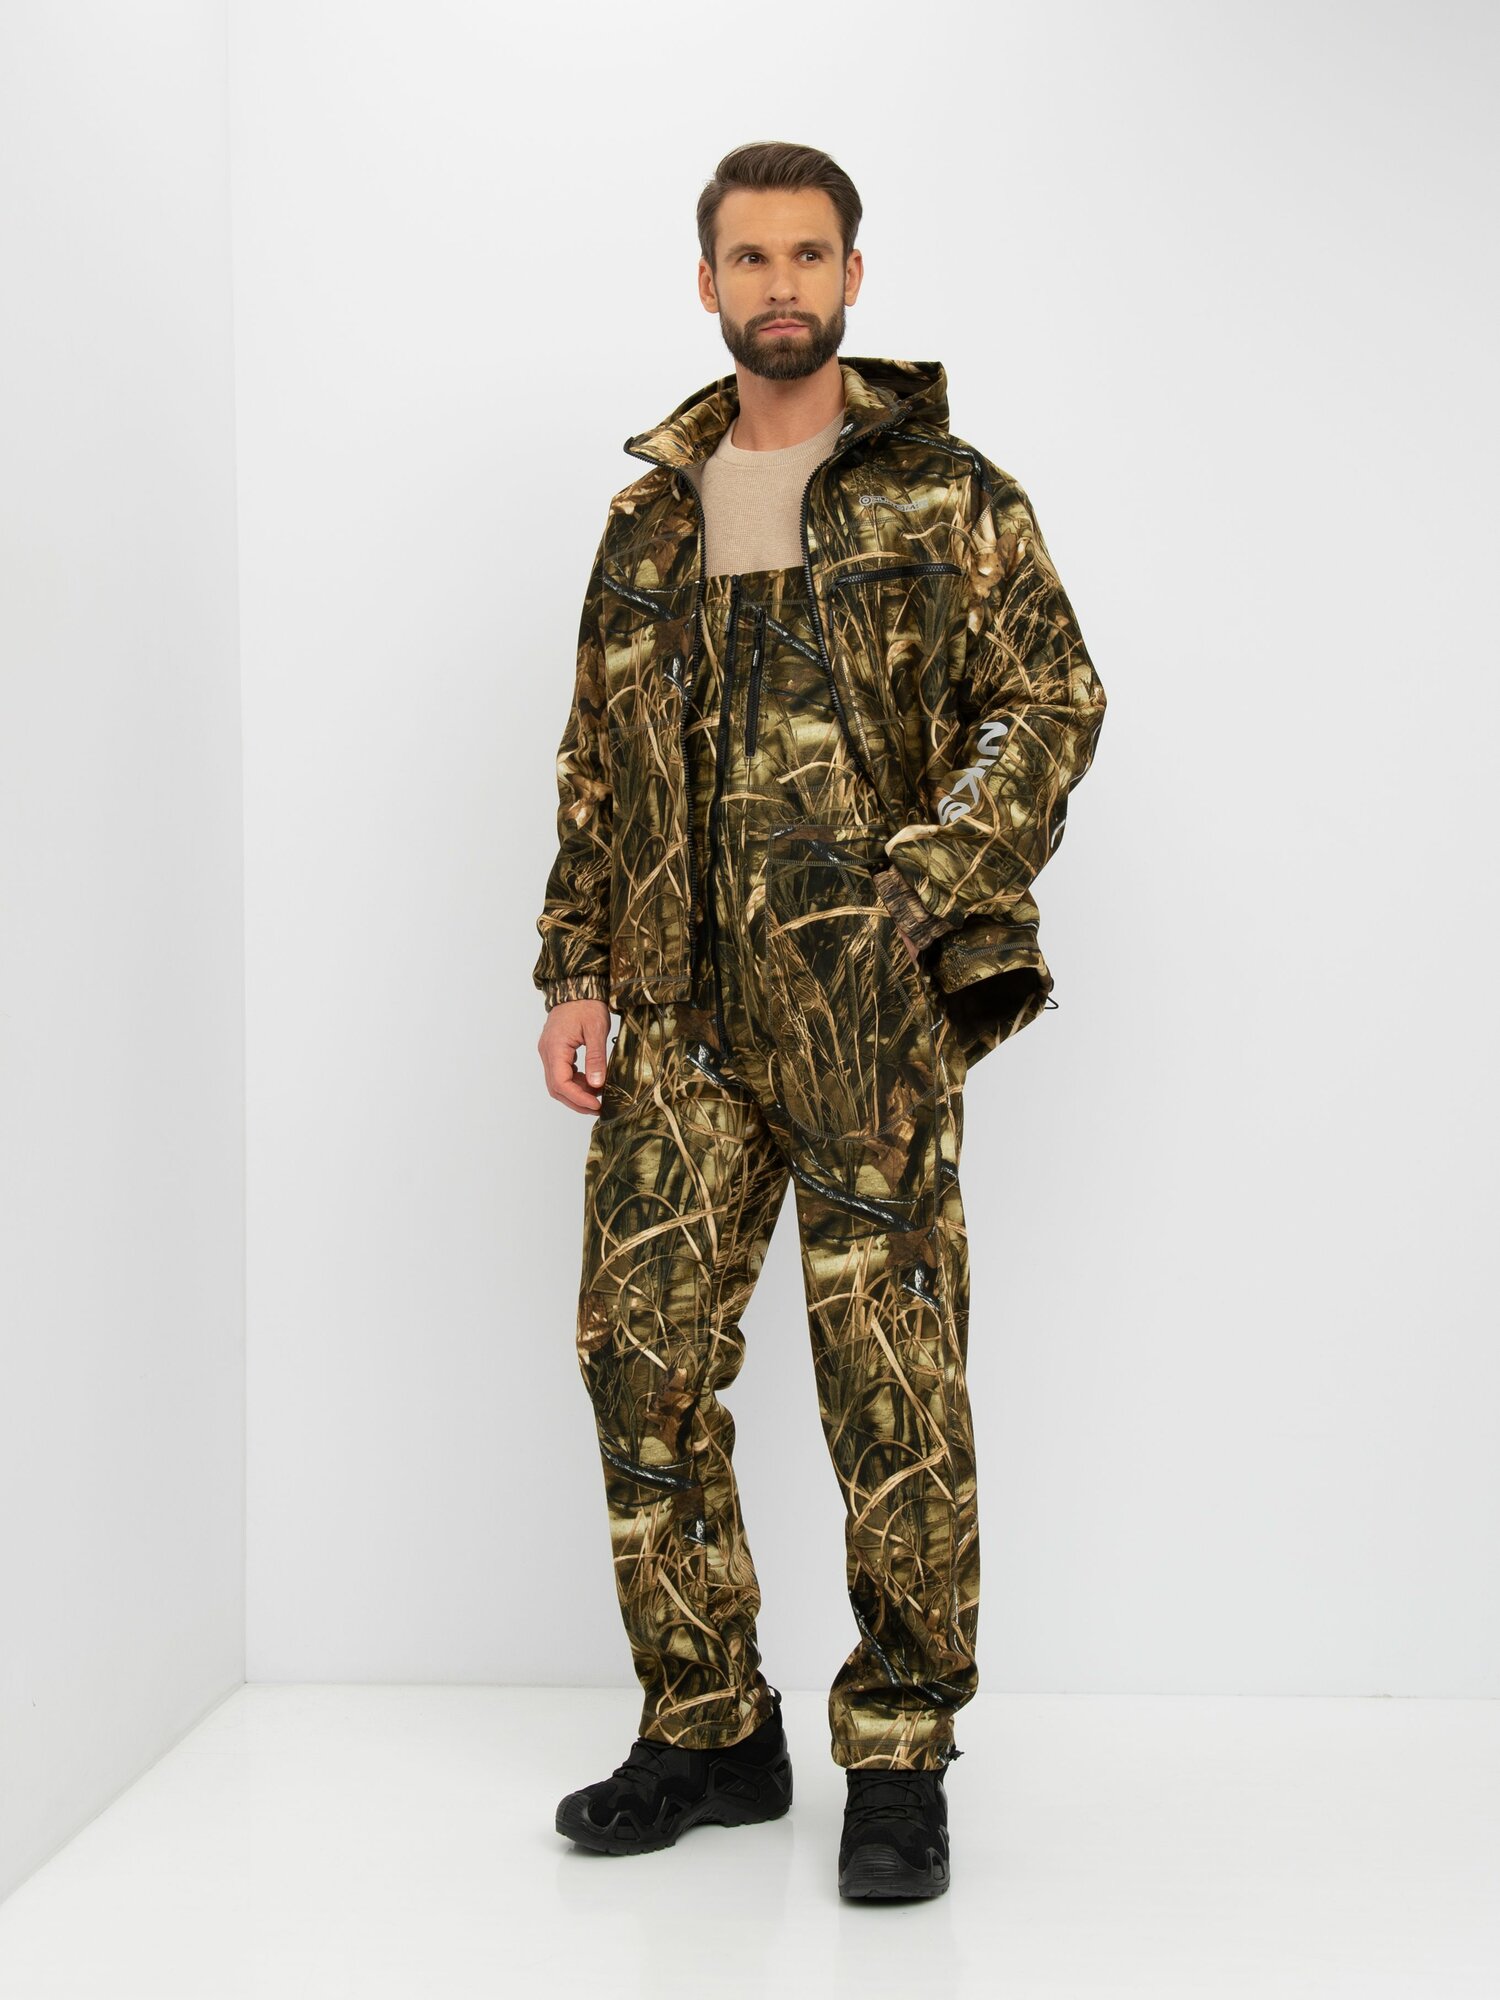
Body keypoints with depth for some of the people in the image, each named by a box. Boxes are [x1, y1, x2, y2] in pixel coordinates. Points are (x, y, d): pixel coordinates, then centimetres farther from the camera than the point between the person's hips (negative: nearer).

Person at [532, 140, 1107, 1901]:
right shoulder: (653, 514, 17)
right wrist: (573, 973, 9)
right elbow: (596, 763, 18)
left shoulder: (946, 495, 4)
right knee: (642, 1353, 3)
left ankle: (899, 1766, 11)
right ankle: (708, 1734, 19)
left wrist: (915, 899, -15)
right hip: (676, 1010, 5)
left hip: (865, 1008, -4)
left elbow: (1052, 702, -4)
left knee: (894, 1380, -3)